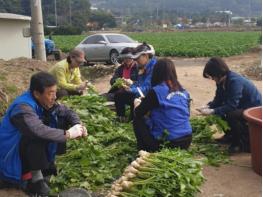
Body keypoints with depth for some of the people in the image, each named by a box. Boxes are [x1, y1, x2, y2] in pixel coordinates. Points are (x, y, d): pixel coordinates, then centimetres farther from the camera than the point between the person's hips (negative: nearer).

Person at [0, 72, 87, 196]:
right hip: (11, 153, -8)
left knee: (60, 120, -3)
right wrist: (68, 134, -36)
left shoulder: (44, 101, -6)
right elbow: (39, 131, -47)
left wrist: (78, 125, -16)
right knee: (37, 135, -34)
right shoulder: (23, 107, -31)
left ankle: (46, 161, 5)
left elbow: (67, 112, 4)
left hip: (32, 147, 8)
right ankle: (35, 178, -18)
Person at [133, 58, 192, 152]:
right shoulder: (183, 91, 6)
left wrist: (137, 102, 19)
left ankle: (145, 150, 15)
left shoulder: (156, 91, -12)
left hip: (166, 143, -6)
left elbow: (138, 113, -5)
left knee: (138, 120, 12)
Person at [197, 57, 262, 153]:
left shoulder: (235, 81, -30)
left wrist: (211, 111, -36)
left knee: (230, 115, -32)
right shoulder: (222, 81, -3)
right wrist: (207, 106, -17)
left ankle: (246, 142, -11)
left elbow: (231, 106, -34)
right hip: (241, 107, 9)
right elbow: (218, 100, 1)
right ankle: (232, 135, 15)